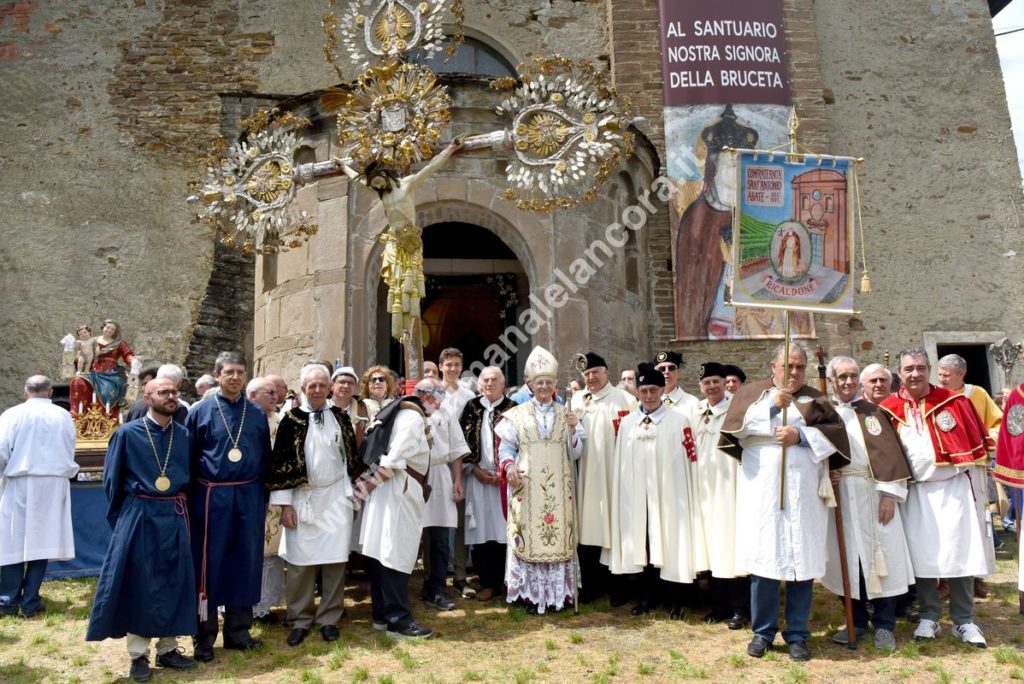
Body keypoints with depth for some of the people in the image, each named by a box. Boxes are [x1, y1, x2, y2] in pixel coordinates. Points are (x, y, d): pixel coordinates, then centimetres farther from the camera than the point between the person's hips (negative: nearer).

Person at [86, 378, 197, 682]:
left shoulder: (185, 435, 4)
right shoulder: (127, 433, -4)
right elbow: (112, 480, 2)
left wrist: (179, 508, 7)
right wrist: (120, 520, 5)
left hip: (174, 518, 3)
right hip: (139, 517, -3)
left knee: (174, 582, 8)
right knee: (138, 584, 4)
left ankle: (167, 649, 22)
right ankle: (138, 655, 16)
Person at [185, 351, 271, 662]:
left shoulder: (257, 413, 6)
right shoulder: (200, 411, -2)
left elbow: (265, 458, 10)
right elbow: (187, 459, 0)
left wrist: (263, 500, 7)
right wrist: (191, 500, -2)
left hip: (248, 497, 3)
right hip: (212, 497, -3)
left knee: (245, 562, 9)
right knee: (209, 564, 5)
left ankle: (238, 631, 23)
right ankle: (204, 637, 18)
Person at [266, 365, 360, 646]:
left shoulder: (340, 417, 5)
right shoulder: (292, 419, -2)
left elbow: (352, 456, 11)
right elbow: (280, 461, -3)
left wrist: (353, 491, 8)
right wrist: (285, 504, -7)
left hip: (336, 497, 1)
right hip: (302, 498, -1)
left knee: (335, 559, 2)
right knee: (300, 562, 2)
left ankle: (329, 619, 15)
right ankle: (300, 620, 17)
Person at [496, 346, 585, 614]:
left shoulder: (565, 415, 10)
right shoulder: (517, 414, 5)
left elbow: (574, 453, 7)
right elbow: (506, 447, 5)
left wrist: (573, 430, -9)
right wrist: (509, 466, -14)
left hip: (558, 488, 2)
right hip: (526, 488, -1)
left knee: (559, 535, 2)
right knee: (528, 537, -1)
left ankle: (558, 592, 13)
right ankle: (530, 593, 9)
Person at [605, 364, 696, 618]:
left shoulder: (679, 420, -2)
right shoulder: (627, 422, 9)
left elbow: (689, 457, -2)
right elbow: (621, 463, 12)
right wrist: (624, 491, 7)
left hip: (667, 494, -3)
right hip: (637, 494, 3)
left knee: (668, 544, 2)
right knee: (641, 544, 8)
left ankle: (673, 601, 16)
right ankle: (646, 597, 22)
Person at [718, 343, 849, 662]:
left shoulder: (816, 399, 14)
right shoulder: (752, 392, 11)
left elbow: (837, 431, 0)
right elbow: (736, 426, -5)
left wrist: (801, 435, -12)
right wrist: (772, 406, -11)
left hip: (804, 493, 1)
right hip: (761, 491, -1)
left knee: (802, 560, 3)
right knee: (763, 558, 1)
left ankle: (797, 634, 16)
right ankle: (763, 630, 15)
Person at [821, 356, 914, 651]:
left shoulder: (873, 412, 5)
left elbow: (889, 452, -1)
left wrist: (890, 494, -10)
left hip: (874, 494, -1)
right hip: (840, 496, 1)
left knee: (881, 555, 1)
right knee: (848, 558, 6)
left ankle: (884, 625, 14)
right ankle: (857, 621, 20)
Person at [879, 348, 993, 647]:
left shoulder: (954, 401, -2)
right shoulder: (889, 409, 0)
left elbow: (977, 442, 2)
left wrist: (977, 489, 0)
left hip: (955, 487, -1)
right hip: (915, 491, 1)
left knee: (961, 553, 2)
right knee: (922, 555, 5)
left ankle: (964, 620, 15)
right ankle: (929, 617, 18)